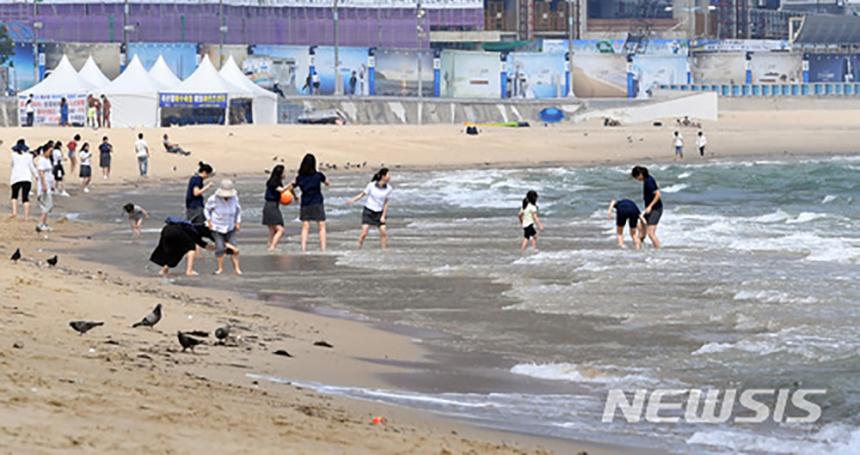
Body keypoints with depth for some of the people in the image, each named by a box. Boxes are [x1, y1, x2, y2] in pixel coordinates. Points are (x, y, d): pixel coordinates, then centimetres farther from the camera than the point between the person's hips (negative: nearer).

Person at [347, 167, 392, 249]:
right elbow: (363, 194, -4)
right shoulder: (372, 185, -15)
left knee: (384, 233, -5)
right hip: (368, 211, -3)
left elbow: (386, 203, 0)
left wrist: (383, 216, -3)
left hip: (379, 212, 3)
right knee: (364, 233, -10)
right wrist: (353, 200, -18)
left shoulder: (388, 189, -7)